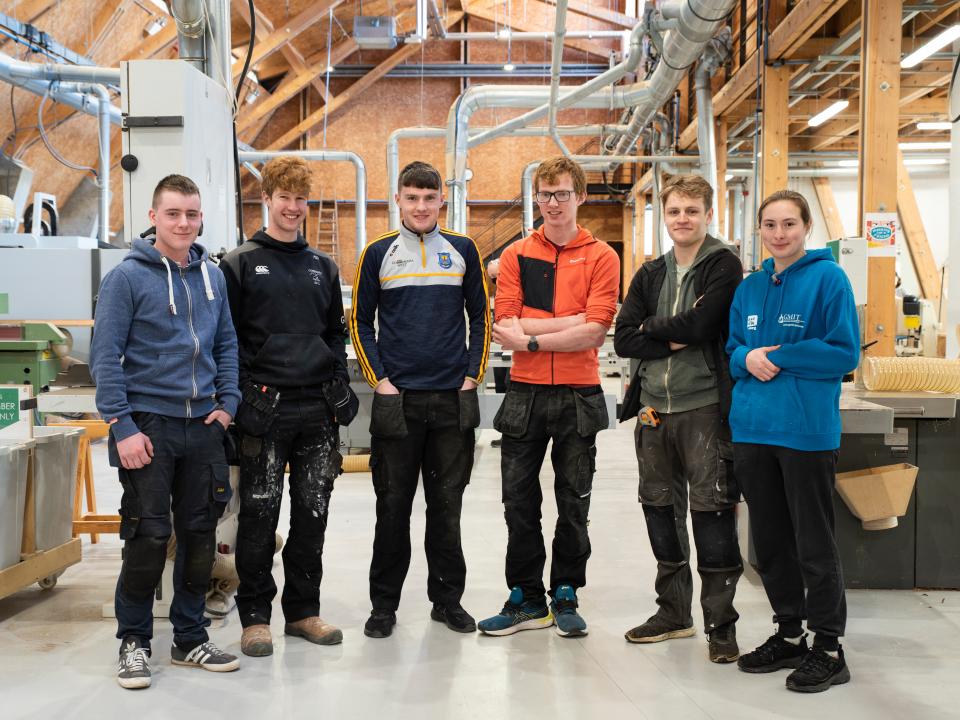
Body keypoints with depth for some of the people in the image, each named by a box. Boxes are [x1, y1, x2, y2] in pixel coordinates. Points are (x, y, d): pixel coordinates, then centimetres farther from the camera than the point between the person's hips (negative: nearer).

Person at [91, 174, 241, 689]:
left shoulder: (212, 277, 9)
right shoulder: (127, 277, -6)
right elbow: (105, 356, -10)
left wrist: (227, 402, 3)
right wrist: (122, 426, -15)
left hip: (203, 425, 5)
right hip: (148, 424, -5)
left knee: (200, 535, 10)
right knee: (148, 537, -2)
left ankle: (190, 637, 24)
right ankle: (133, 640, 17)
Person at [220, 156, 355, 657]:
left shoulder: (323, 267, 15)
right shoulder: (241, 264, 2)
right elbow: (227, 339, -1)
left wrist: (341, 390, 9)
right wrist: (239, 397, -9)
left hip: (318, 409, 4)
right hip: (265, 408, -4)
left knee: (312, 513, 8)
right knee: (259, 515, 1)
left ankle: (303, 610, 21)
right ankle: (255, 615, 14)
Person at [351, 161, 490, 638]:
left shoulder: (463, 251, 7)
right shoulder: (378, 254, 3)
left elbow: (480, 317, 10)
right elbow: (361, 322, 5)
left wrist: (472, 376, 1)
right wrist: (378, 379, -4)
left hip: (454, 400, 1)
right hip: (396, 398, -1)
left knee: (447, 504, 9)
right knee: (393, 504, 5)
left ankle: (447, 597, 22)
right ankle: (384, 603, 17)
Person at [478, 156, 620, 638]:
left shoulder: (601, 257, 0)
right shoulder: (516, 255, 6)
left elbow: (594, 331, -13)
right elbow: (506, 329, -6)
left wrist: (530, 336, -12)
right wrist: (571, 322, -13)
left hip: (579, 395, -1)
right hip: (525, 393, 2)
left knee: (573, 502, 9)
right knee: (519, 501, 7)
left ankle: (565, 598, 24)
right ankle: (526, 600, 20)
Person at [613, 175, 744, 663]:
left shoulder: (723, 266, -2)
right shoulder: (650, 274, 14)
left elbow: (699, 325, -17)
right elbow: (624, 340, 2)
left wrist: (652, 326, -2)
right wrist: (675, 341, -11)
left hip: (704, 406, -6)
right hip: (654, 406, 6)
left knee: (711, 510, -4)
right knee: (660, 508, 12)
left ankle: (720, 623, 9)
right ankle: (673, 612, 27)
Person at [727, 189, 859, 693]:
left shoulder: (828, 278, -7)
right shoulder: (749, 288, 11)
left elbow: (844, 353, -12)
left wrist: (778, 356, -16)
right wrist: (748, 358, -8)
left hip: (807, 428, -6)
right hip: (752, 426, 6)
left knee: (814, 543, 3)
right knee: (769, 538, 14)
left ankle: (828, 648, 17)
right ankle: (788, 635, 30)